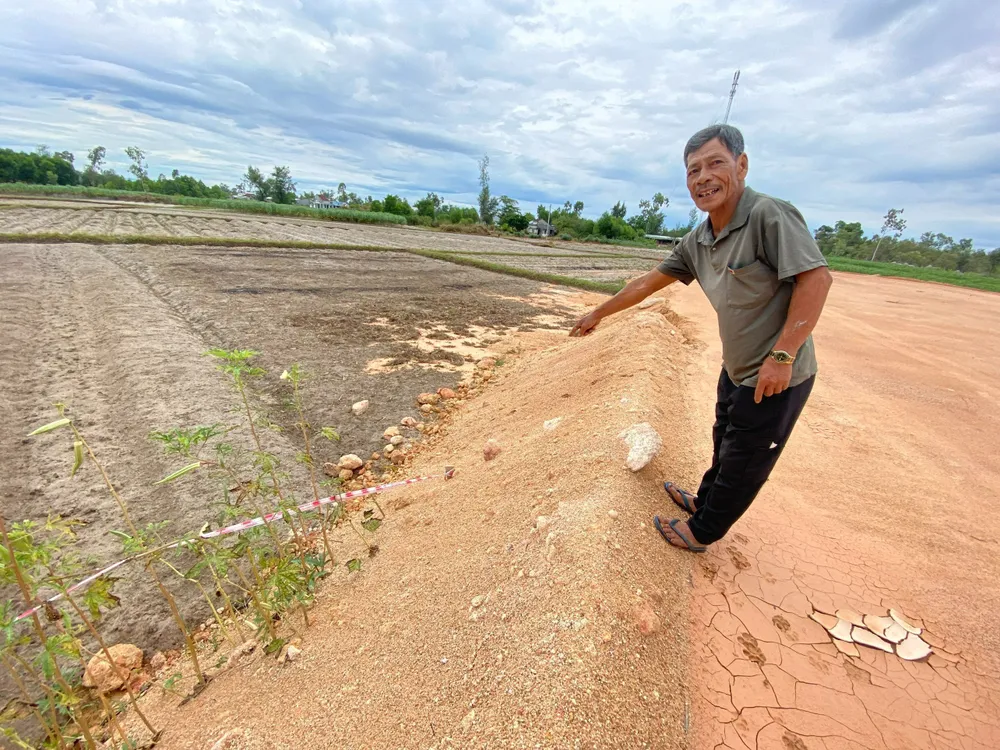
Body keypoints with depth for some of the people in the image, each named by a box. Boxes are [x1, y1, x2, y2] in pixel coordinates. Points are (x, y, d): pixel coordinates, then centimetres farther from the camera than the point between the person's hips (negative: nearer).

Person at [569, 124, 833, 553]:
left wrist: (782, 356, -27)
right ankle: (706, 501, 51)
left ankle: (703, 532, 32)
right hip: (736, 371, 8)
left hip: (775, 378, -8)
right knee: (724, 447, 27)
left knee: (742, 465, 11)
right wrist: (599, 313, 15)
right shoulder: (697, 242, 2)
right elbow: (649, 282, 9)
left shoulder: (769, 215, -22)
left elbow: (816, 277, -26)